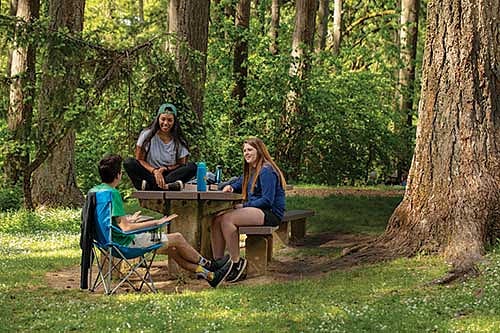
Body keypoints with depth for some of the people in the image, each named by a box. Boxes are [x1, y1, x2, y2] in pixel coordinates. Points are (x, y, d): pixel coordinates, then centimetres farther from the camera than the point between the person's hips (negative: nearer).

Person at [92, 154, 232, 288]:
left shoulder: (94, 190, 7)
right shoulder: (113, 193, -23)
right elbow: (125, 227, -27)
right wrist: (156, 222, -22)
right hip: (126, 242, -10)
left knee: (170, 247, 18)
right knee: (177, 238, 1)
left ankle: (209, 275, 22)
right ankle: (209, 265, 24)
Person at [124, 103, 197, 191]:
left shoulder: (179, 141, 6)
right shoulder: (147, 135, 2)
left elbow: (181, 165, 5)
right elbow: (139, 160, -1)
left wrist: (164, 169, -14)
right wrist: (154, 171, -19)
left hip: (169, 174, 1)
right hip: (149, 174, -1)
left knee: (192, 166, -25)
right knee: (129, 163, -27)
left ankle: (149, 185, -36)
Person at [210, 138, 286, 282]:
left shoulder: (266, 171, -11)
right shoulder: (250, 170, 19)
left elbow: (267, 200, -19)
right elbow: (239, 184, 36)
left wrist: (243, 206, -16)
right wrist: (230, 187, 11)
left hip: (271, 213, -9)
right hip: (255, 211, 9)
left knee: (227, 219, -27)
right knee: (216, 220, -9)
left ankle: (237, 263, -21)